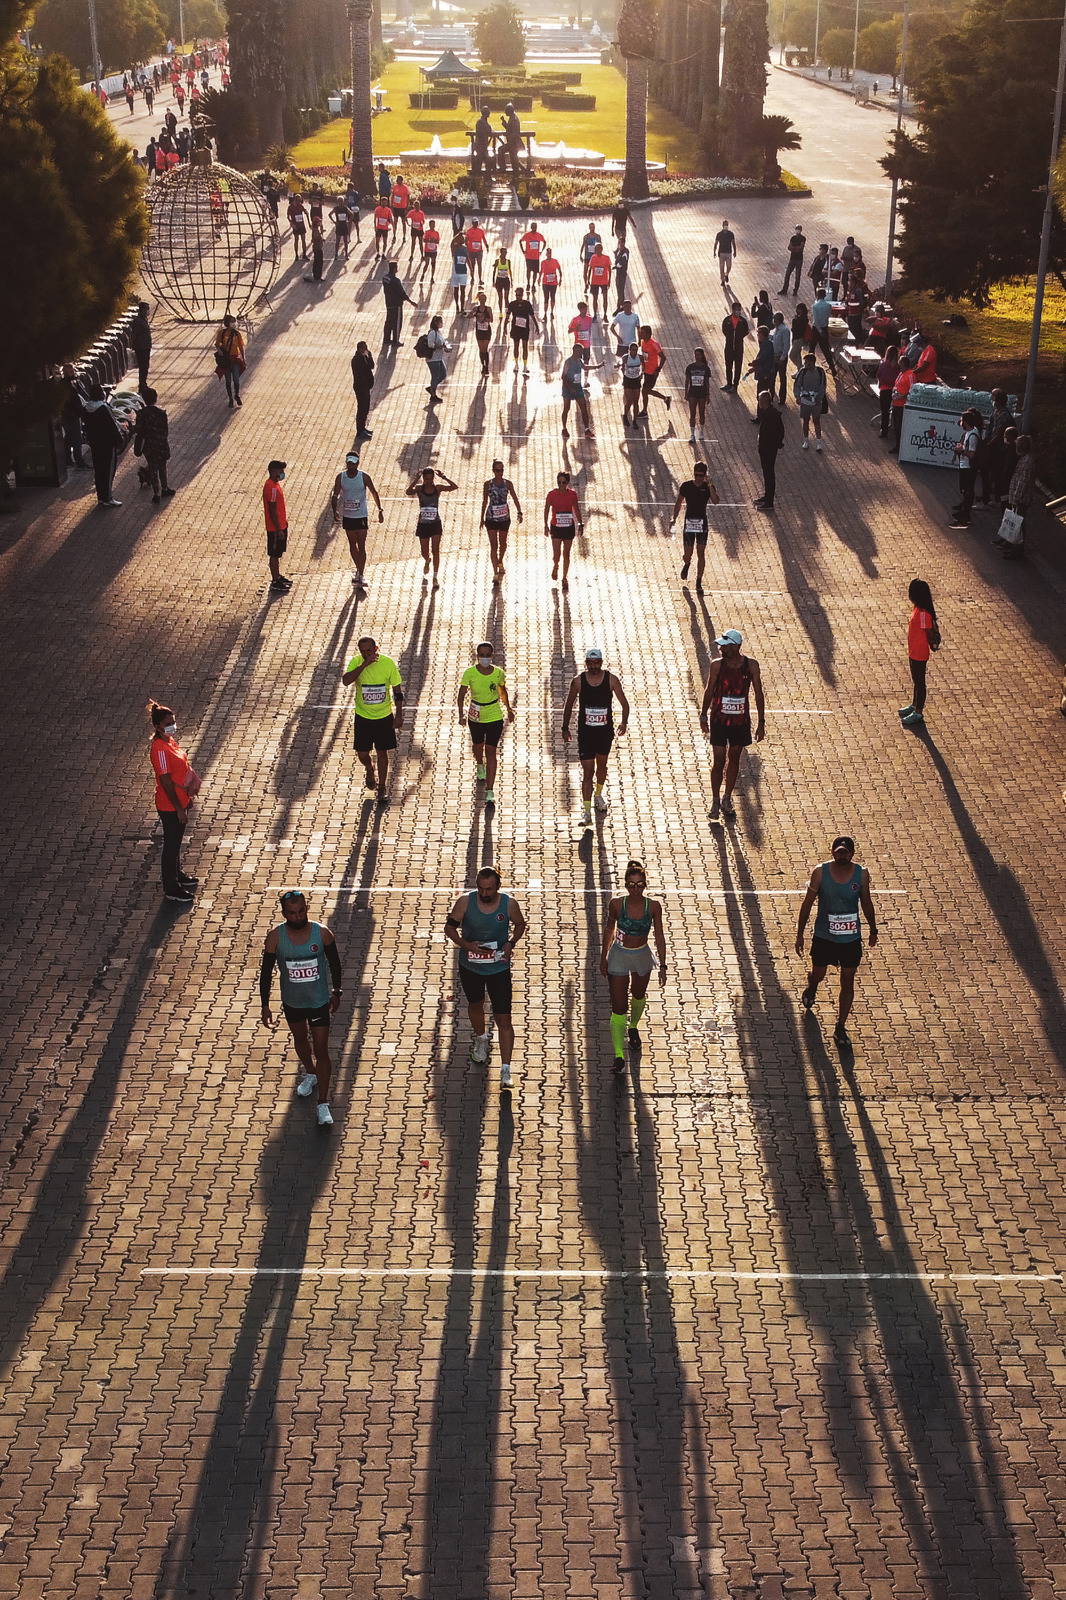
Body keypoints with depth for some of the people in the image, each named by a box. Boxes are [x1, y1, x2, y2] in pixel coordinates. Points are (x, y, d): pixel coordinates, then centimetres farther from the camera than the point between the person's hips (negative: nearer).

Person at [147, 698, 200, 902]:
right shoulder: (160, 749, -26)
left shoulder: (170, 740, 3)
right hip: (170, 806, -9)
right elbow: (165, 781, -25)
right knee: (171, 844, 5)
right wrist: (179, 808, -22)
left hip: (180, 800, 9)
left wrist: (187, 797, 19)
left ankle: (176, 875, 43)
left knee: (176, 840, 24)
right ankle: (171, 889, 18)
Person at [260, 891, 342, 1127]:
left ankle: (323, 1104, 9)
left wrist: (336, 992, 5)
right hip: (292, 1001, 2)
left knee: (321, 1050, -1)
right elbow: (266, 971, -8)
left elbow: (334, 963, -4)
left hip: (319, 1001, -2)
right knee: (300, 1040, 26)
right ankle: (309, 1074, 55)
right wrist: (264, 1005, -7)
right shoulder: (275, 937, -19)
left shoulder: (321, 932, -20)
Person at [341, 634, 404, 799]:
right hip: (362, 716, 1)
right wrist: (364, 664, -34)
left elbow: (397, 691, -4)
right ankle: (369, 771, 41)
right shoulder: (356, 662, -12)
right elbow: (345, 681, -30)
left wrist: (399, 715, -7)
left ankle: (382, 788, 22)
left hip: (384, 716, -1)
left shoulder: (388, 663, -12)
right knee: (362, 754, 6)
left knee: (382, 752, 6)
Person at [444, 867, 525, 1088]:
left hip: (499, 968, -2)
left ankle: (505, 1070, -5)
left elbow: (520, 925, 5)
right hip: (470, 966, 2)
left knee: (503, 1018, -7)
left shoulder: (509, 903, -14)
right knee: (475, 1005, 25)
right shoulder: (465, 901, -15)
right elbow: (450, 927, -5)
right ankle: (481, 1039, 56)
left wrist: (511, 943, -13)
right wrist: (466, 945, -22)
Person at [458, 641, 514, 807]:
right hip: (475, 718, 1)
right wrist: (461, 715, -21)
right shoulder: (470, 673, -14)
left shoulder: (499, 673, -10)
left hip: (495, 717, -1)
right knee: (478, 746, 23)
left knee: (491, 752, -7)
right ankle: (480, 767, 60)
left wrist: (509, 709, 18)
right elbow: (462, 694, -11)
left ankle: (490, 792, -8)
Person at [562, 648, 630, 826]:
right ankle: (586, 812, -8)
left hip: (605, 731, 2)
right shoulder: (578, 681, -7)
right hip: (585, 732, -2)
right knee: (587, 772, -8)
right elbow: (569, 705, 5)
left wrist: (624, 722, -15)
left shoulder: (611, 679, -6)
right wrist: (565, 727, 4)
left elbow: (624, 703, 0)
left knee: (602, 766, 22)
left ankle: (599, 795, 48)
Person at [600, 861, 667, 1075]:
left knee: (638, 996, 27)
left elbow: (659, 937, -6)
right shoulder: (616, 904, -16)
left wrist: (662, 966, -7)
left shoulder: (653, 906, -16)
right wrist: (603, 957, 7)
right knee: (618, 1008, -8)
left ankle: (633, 1027, 58)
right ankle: (619, 1057, -6)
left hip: (643, 956, 2)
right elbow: (609, 929, 0)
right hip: (619, 955, -2)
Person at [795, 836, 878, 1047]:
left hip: (851, 938, 1)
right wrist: (800, 933, -3)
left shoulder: (861, 874, -10)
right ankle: (810, 990, 56)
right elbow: (808, 903, -6)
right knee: (818, 973, 19)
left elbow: (866, 903, 5)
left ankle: (840, 1028, 18)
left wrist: (873, 930, 15)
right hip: (824, 936, -1)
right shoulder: (820, 872, -15)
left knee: (847, 983, 5)